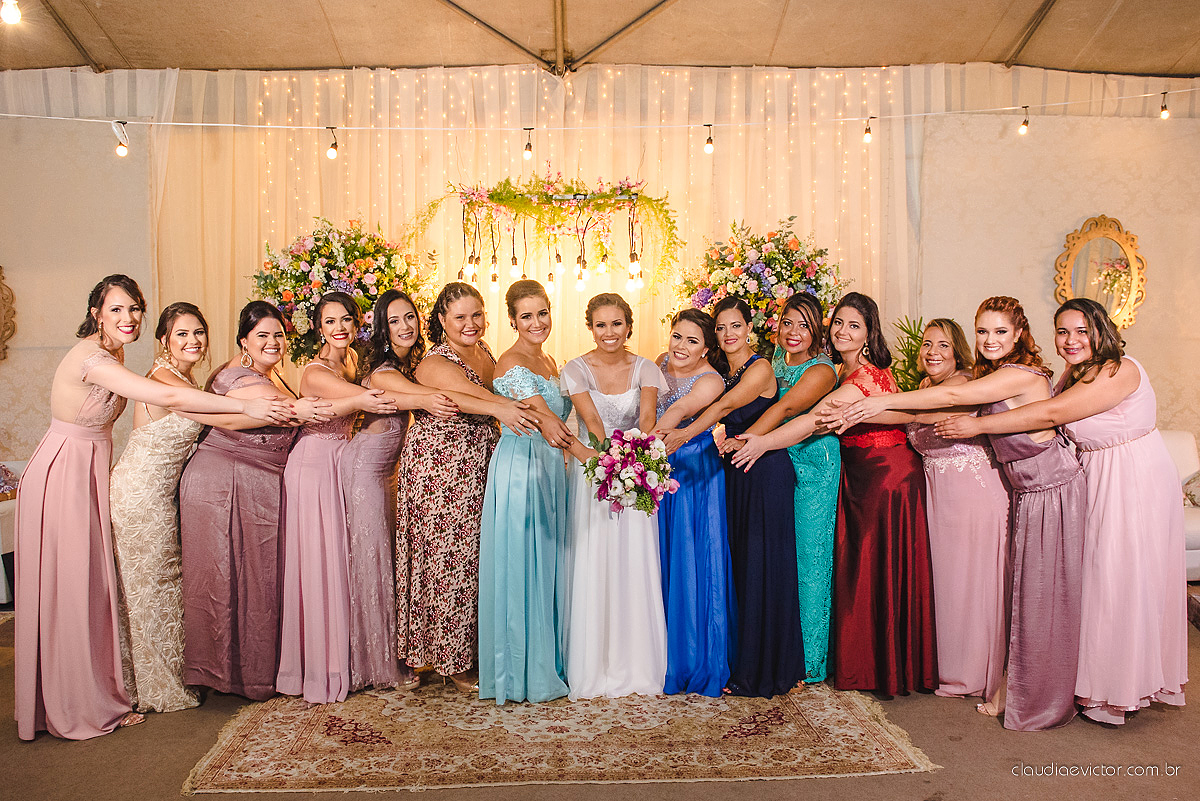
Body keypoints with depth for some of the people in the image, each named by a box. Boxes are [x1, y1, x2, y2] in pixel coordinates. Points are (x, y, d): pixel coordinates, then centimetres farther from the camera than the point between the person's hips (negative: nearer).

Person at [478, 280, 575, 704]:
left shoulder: (548, 362, 14)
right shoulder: (511, 362, -14)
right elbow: (548, 422, -22)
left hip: (549, 470, 9)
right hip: (518, 471, -8)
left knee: (547, 565, 14)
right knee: (520, 569, 0)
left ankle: (548, 661, 26)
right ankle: (520, 672, 12)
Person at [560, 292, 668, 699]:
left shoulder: (645, 369, 2)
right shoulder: (576, 369, -2)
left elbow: (647, 417, -14)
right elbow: (591, 421, -16)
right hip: (591, 473, -1)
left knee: (636, 569, 1)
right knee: (593, 569, -1)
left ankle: (637, 666, 15)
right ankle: (595, 669, 12)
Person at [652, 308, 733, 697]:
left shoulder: (711, 381, -15)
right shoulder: (662, 363, 4)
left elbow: (680, 410, -33)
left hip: (692, 475, -6)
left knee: (689, 561, -1)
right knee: (659, 558, 12)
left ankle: (693, 659, 16)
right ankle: (661, 656, 27)